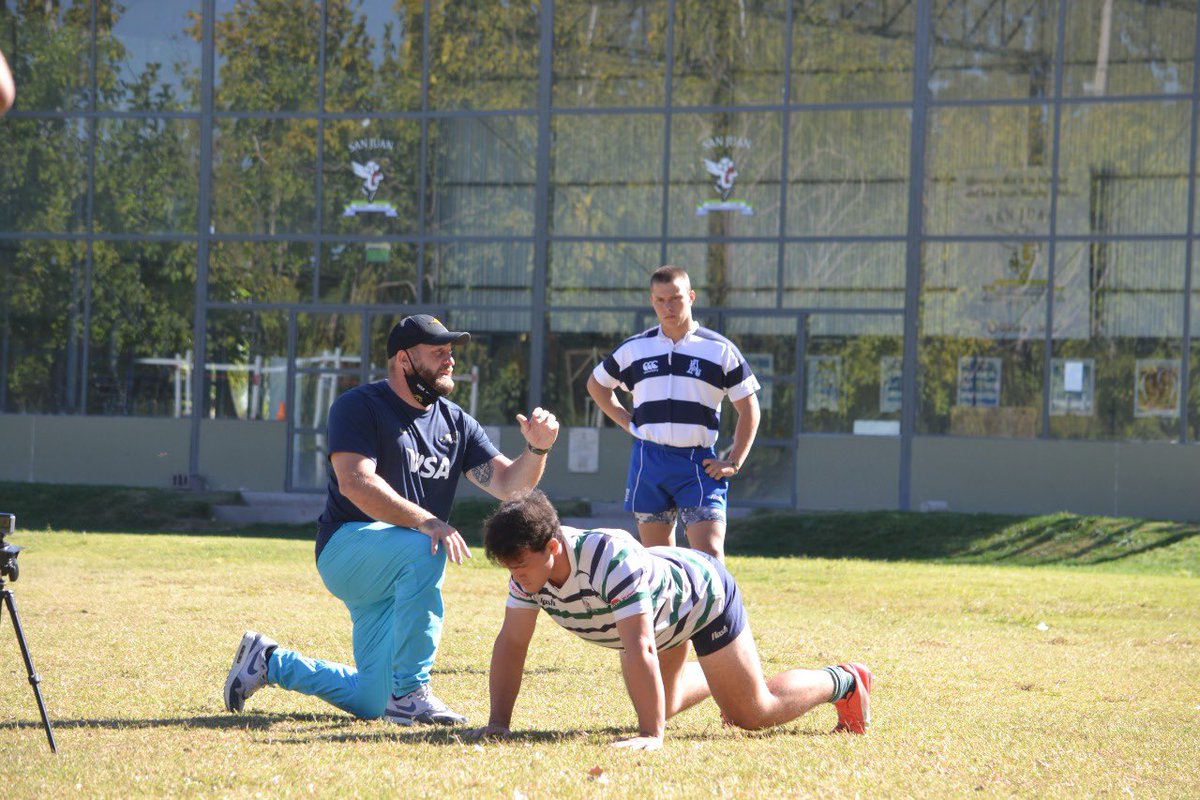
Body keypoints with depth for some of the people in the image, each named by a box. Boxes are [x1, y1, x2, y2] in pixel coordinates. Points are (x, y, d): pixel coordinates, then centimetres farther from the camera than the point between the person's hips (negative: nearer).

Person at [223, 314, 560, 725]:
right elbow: (355, 482, -25)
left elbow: (508, 483, 4)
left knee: (369, 703, 5)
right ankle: (410, 693, -31)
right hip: (346, 547, -7)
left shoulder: (455, 423, 10)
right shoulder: (360, 407, -10)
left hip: (394, 583, 7)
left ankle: (270, 662, 30)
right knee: (423, 550, -38)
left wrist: (536, 449, -18)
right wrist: (425, 521, -36)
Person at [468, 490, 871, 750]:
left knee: (755, 713, 0)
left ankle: (845, 682, 25)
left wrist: (651, 736, -54)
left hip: (704, 594, -7)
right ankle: (718, 682, 53)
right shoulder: (528, 562, -24)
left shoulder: (611, 558, -47)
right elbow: (511, 642, -17)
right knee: (661, 706, 23)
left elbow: (639, 648, -51)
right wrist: (498, 723, -22)